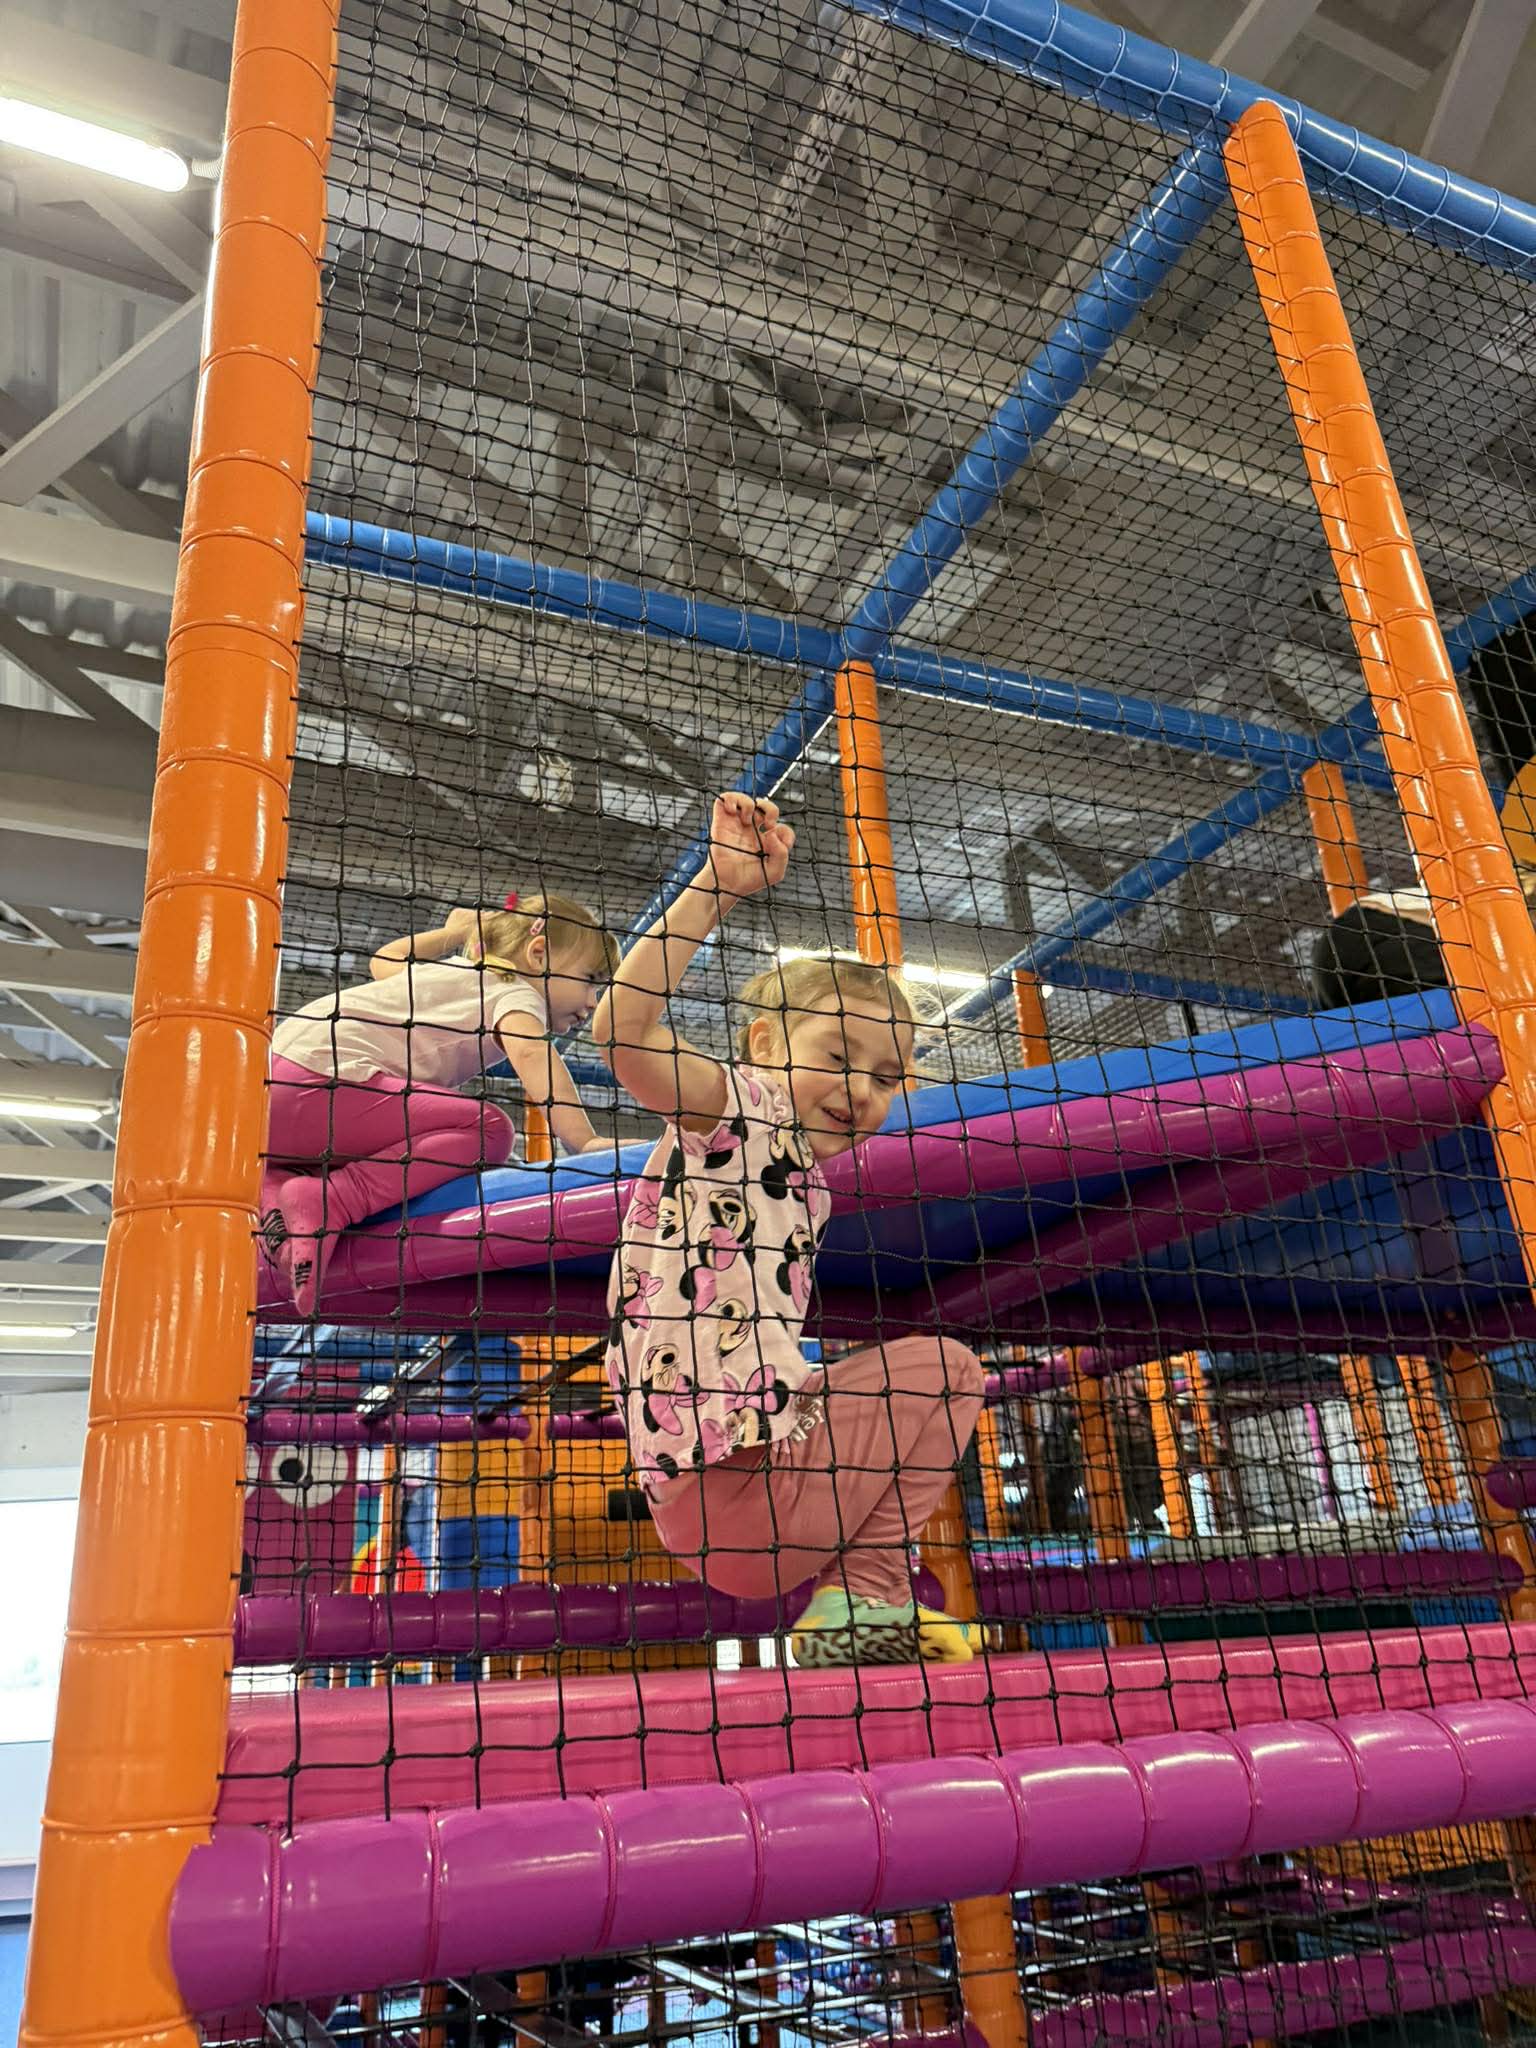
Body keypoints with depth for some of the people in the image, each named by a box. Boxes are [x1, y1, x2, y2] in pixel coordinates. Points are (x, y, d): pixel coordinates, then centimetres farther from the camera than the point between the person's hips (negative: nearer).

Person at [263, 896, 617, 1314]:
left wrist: (452, 933, 53)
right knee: (488, 1130, -18)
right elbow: (530, 1052, -23)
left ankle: (275, 1182, 8)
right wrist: (584, 1141, -32)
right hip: (321, 1079, -10)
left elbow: (385, 961, 46)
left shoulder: (451, 970, 27)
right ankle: (328, 1202, -18)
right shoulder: (516, 992, 0)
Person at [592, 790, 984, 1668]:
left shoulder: (804, 1176, 18)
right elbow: (622, 1030, -24)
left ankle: (858, 1604, 13)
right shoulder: (737, 1111, -7)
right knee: (945, 1368, -1)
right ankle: (862, 1603, 2)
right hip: (727, 1480, -9)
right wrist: (719, 887, -25)